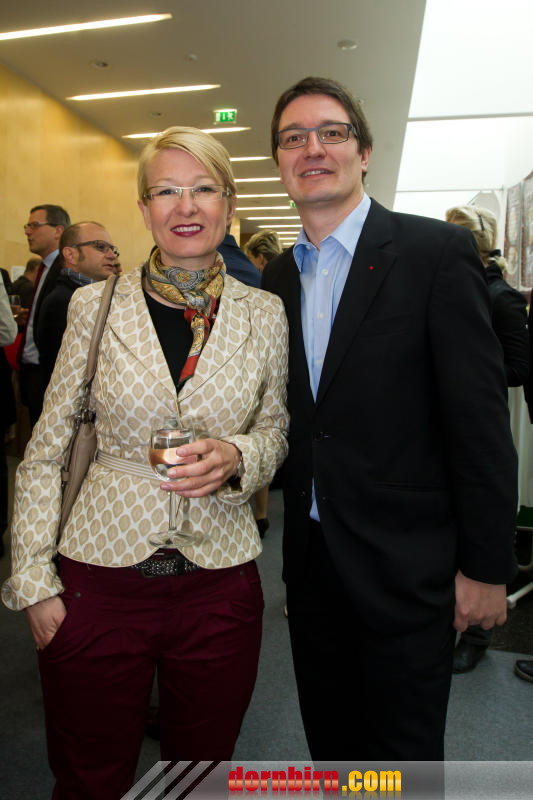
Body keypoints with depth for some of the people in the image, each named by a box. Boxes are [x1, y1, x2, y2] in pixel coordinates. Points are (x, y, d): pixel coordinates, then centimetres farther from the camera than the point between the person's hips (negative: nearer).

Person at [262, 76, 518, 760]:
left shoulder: (437, 252, -11)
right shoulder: (277, 277, 7)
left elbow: (480, 420, -13)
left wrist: (486, 566, -11)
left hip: (406, 566, -5)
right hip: (311, 557, 5)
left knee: (403, 753, 14)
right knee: (329, 742, 23)